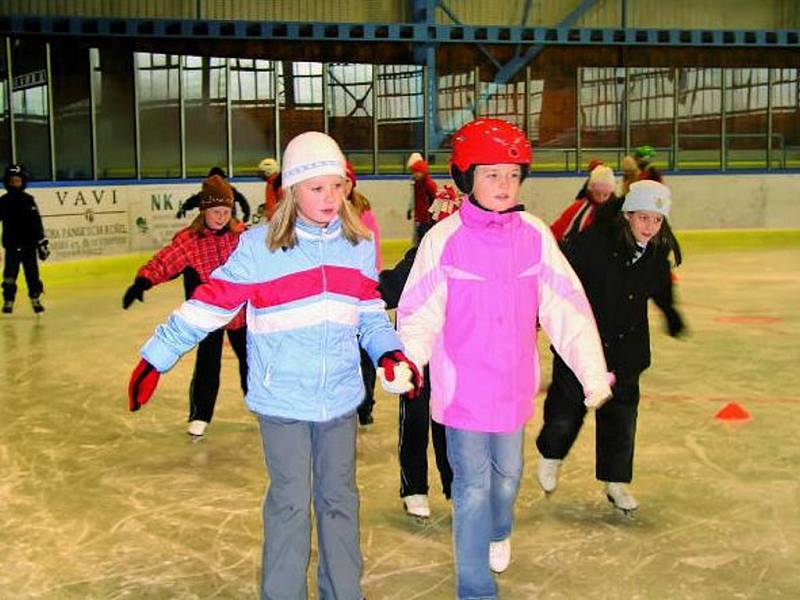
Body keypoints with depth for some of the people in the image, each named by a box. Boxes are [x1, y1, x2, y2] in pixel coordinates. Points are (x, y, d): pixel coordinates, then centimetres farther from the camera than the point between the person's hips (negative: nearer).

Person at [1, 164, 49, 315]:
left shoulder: (28, 200, 0)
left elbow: (37, 223, 2)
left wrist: (43, 242, 0)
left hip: (30, 245, 0)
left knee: (33, 275, 3)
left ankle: (36, 299, 13)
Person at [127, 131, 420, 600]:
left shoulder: (360, 245, 1)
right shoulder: (259, 247, -12)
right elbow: (209, 305, -8)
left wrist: (391, 353, -7)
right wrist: (156, 359, -6)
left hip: (341, 398, 4)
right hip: (282, 400, -4)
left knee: (340, 499, 16)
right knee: (290, 503, 5)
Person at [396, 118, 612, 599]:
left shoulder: (535, 236, -4)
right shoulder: (444, 240, -13)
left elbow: (567, 308, -2)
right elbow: (420, 315, -10)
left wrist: (592, 371, -4)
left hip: (514, 386, 4)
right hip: (462, 388, -4)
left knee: (508, 474, 23)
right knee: (473, 488, 4)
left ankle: (499, 533, 55)